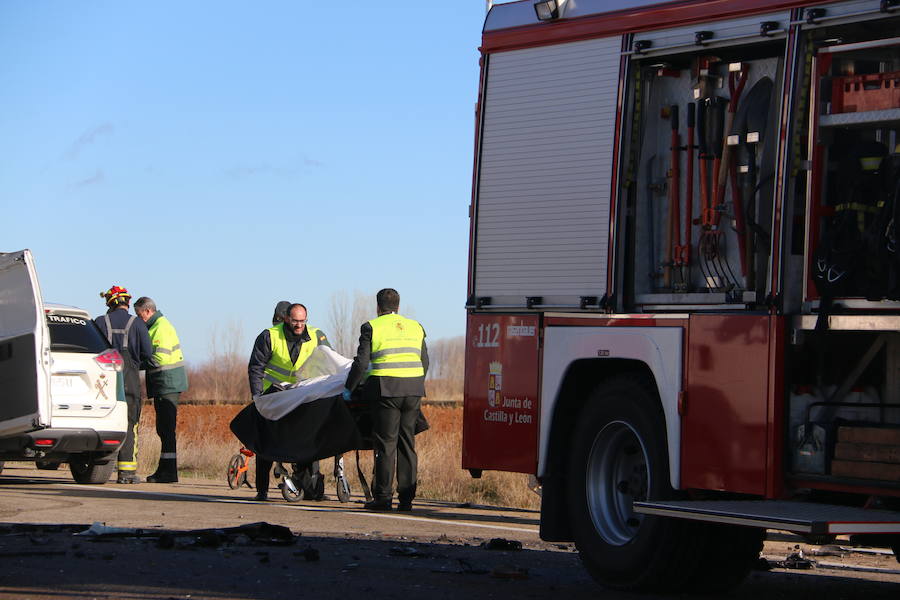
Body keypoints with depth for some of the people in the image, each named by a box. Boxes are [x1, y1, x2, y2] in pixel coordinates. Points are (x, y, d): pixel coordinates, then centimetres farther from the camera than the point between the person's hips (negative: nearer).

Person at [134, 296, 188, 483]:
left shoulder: (161, 328, -13)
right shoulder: (155, 327, 21)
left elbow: (161, 358, -21)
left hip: (167, 385, -11)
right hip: (164, 385, 11)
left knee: (166, 428, -10)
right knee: (164, 429, 12)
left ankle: (168, 471, -10)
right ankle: (166, 469, 15)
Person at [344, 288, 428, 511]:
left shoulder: (372, 327, 2)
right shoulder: (415, 327, 17)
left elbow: (361, 363, -3)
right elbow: (424, 363, 18)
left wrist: (349, 388, 7)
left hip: (386, 389, -4)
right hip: (413, 390, 4)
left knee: (385, 444, -1)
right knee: (407, 443, 8)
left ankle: (383, 497, -3)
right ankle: (406, 497, 7)